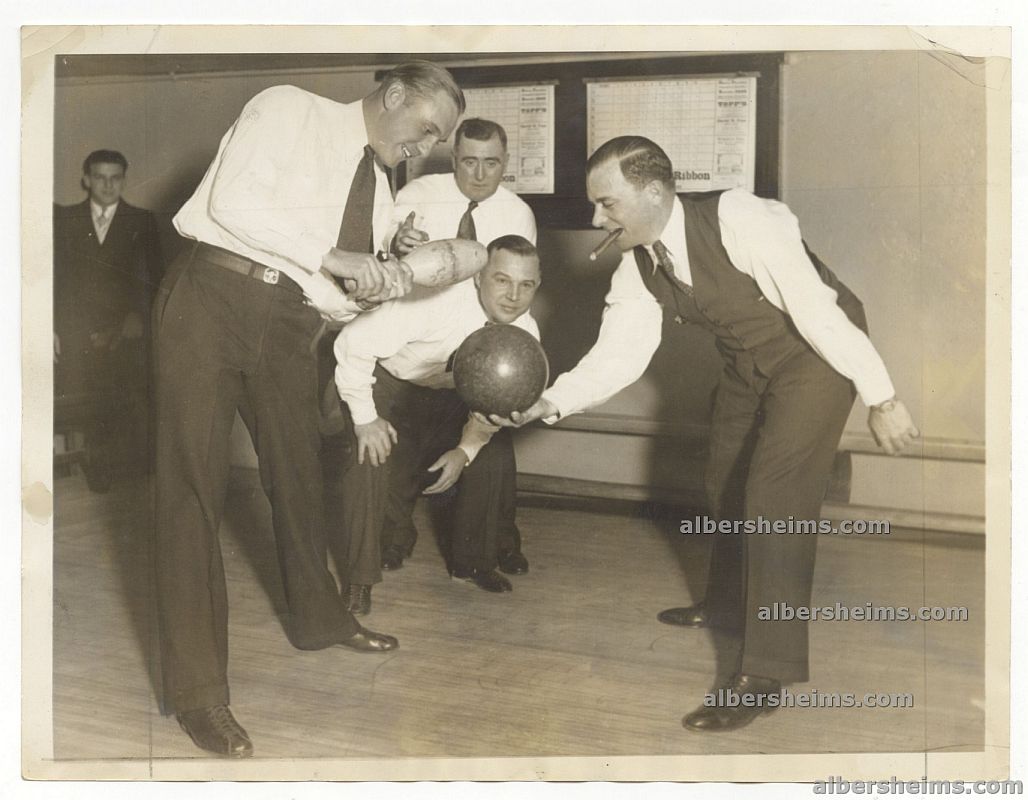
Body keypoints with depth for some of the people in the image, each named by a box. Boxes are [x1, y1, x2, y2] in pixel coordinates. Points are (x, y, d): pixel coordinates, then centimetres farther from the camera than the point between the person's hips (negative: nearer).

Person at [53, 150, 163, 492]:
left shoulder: (142, 221, 12)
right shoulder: (63, 218, 14)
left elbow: (155, 278, 8)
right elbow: (53, 275, 9)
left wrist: (138, 317, -6)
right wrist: (50, 328, -2)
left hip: (123, 332, -1)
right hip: (75, 333, 1)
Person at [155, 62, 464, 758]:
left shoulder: (378, 190, 16)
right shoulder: (291, 109, -1)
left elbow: (346, 299, 11)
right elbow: (233, 201, -16)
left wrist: (378, 288, -11)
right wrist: (330, 255, -18)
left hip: (288, 322, 7)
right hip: (213, 300, -7)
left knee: (299, 471, 16)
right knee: (195, 485, -7)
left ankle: (319, 617, 38)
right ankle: (198, 689, -2)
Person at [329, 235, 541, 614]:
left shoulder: (525, 333, -18)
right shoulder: (436, 302, -37)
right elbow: (354, 343, -30)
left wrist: (466, 450, -19)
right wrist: (365, 418, -24)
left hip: (452, 398, 5)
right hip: (389, 385, -5)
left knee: (495, 457, -10)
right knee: (371, 462, -25)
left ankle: (472, 561, 14)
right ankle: (360, 578, -5)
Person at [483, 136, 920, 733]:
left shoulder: (739, 221, -32)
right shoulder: (637, 267, -10)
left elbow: (817, 308, -29)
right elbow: (617, 357, -13)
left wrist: (881, 399, -26)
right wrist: (548, 404, -29)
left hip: (818, 349, -8)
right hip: (745, 360, 8)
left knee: (774, 496, -15)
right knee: (726, 480, 19)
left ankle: (766, 673, -5)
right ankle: (728, 604, 44)